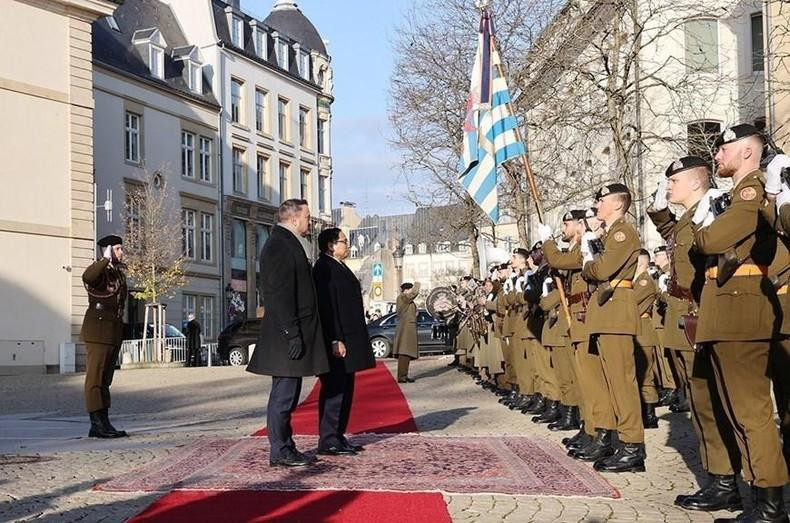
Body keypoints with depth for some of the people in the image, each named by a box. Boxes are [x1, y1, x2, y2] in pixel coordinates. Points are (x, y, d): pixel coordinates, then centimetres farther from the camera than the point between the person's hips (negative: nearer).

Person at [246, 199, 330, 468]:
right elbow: (280, 295, -21)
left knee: (287, 394, 14)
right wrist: (292, 334, -22)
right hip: (286, 335, -11)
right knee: (284, 394, -5)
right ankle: (279, 452, 1)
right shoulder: (280, 246, -14)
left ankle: (285, 448, 21)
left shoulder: (286, 244, 19)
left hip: (291, 335, 11)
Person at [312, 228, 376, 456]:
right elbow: (327, 307, -20)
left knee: (344, 391, 13)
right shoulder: (324, 268, -13)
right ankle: (328, 441, -2)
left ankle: (338, 437, 19)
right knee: (333, 390, -6)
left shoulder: (338, 267, 19)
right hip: (336, 342, -10)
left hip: (348, 340, 10)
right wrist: (335, 340, -24)